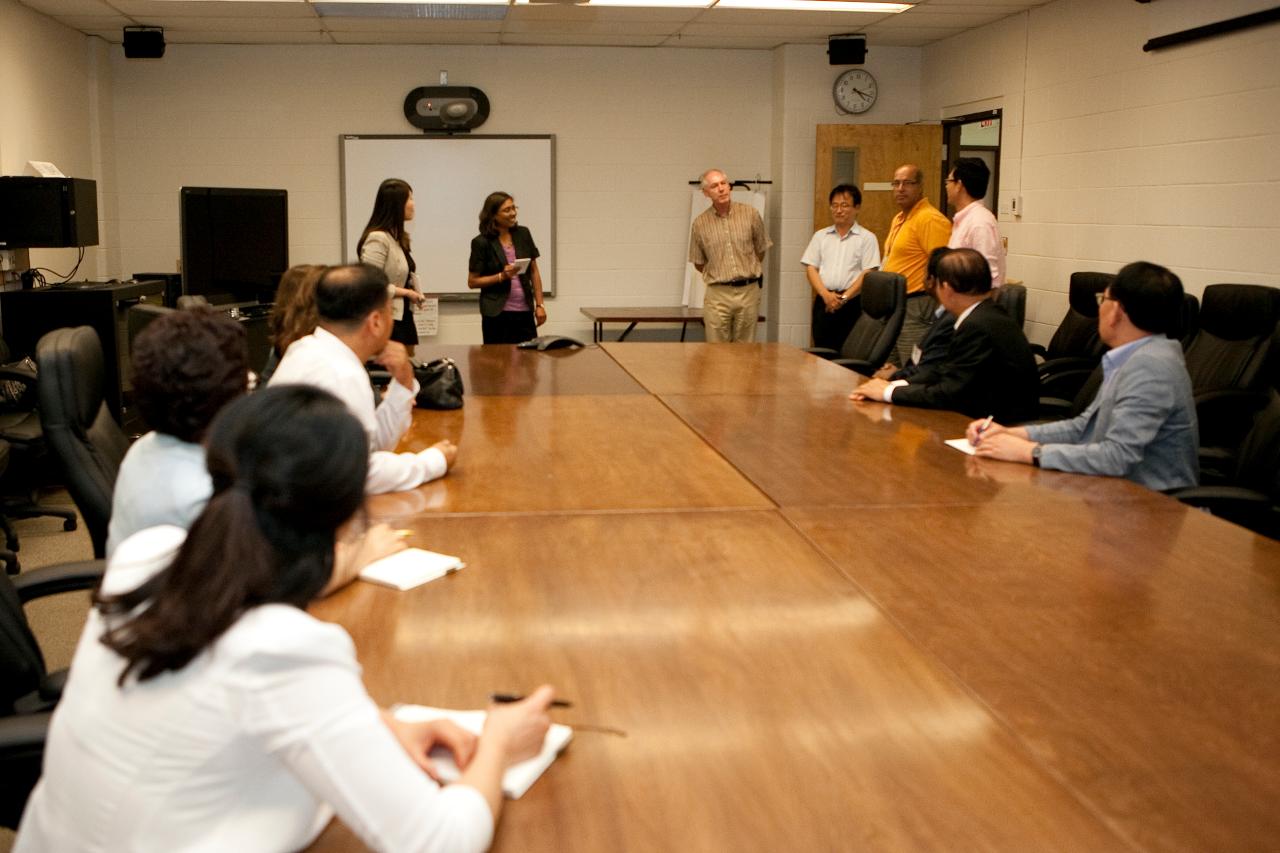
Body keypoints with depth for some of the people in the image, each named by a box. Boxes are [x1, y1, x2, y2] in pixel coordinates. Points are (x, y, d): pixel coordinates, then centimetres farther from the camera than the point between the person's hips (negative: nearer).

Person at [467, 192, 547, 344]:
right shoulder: (481, 243, -6)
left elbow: (534, 271, 11)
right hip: (497, 314, -3)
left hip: (525, 311, 4)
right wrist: (502, 276, -15)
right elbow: (472, 281, -3)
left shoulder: (523, 234, 6)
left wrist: (540, 305, 5)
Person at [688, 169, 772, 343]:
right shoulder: (700, 223, 1)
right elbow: (698, 263, 11)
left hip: (748, 291, 1)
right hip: (717, 294, 0)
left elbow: (760, 250, 13)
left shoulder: (750, 214, 1)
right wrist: (721, 276, 12)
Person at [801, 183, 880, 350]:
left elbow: (868, 274, -4)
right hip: (823, 301, 3)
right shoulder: (820, 236, 15)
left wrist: (844, 298, -13)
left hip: (852, 303, -3)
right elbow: (811, 269, 8)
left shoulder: (866, 238, 4)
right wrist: (826, 294, -8)